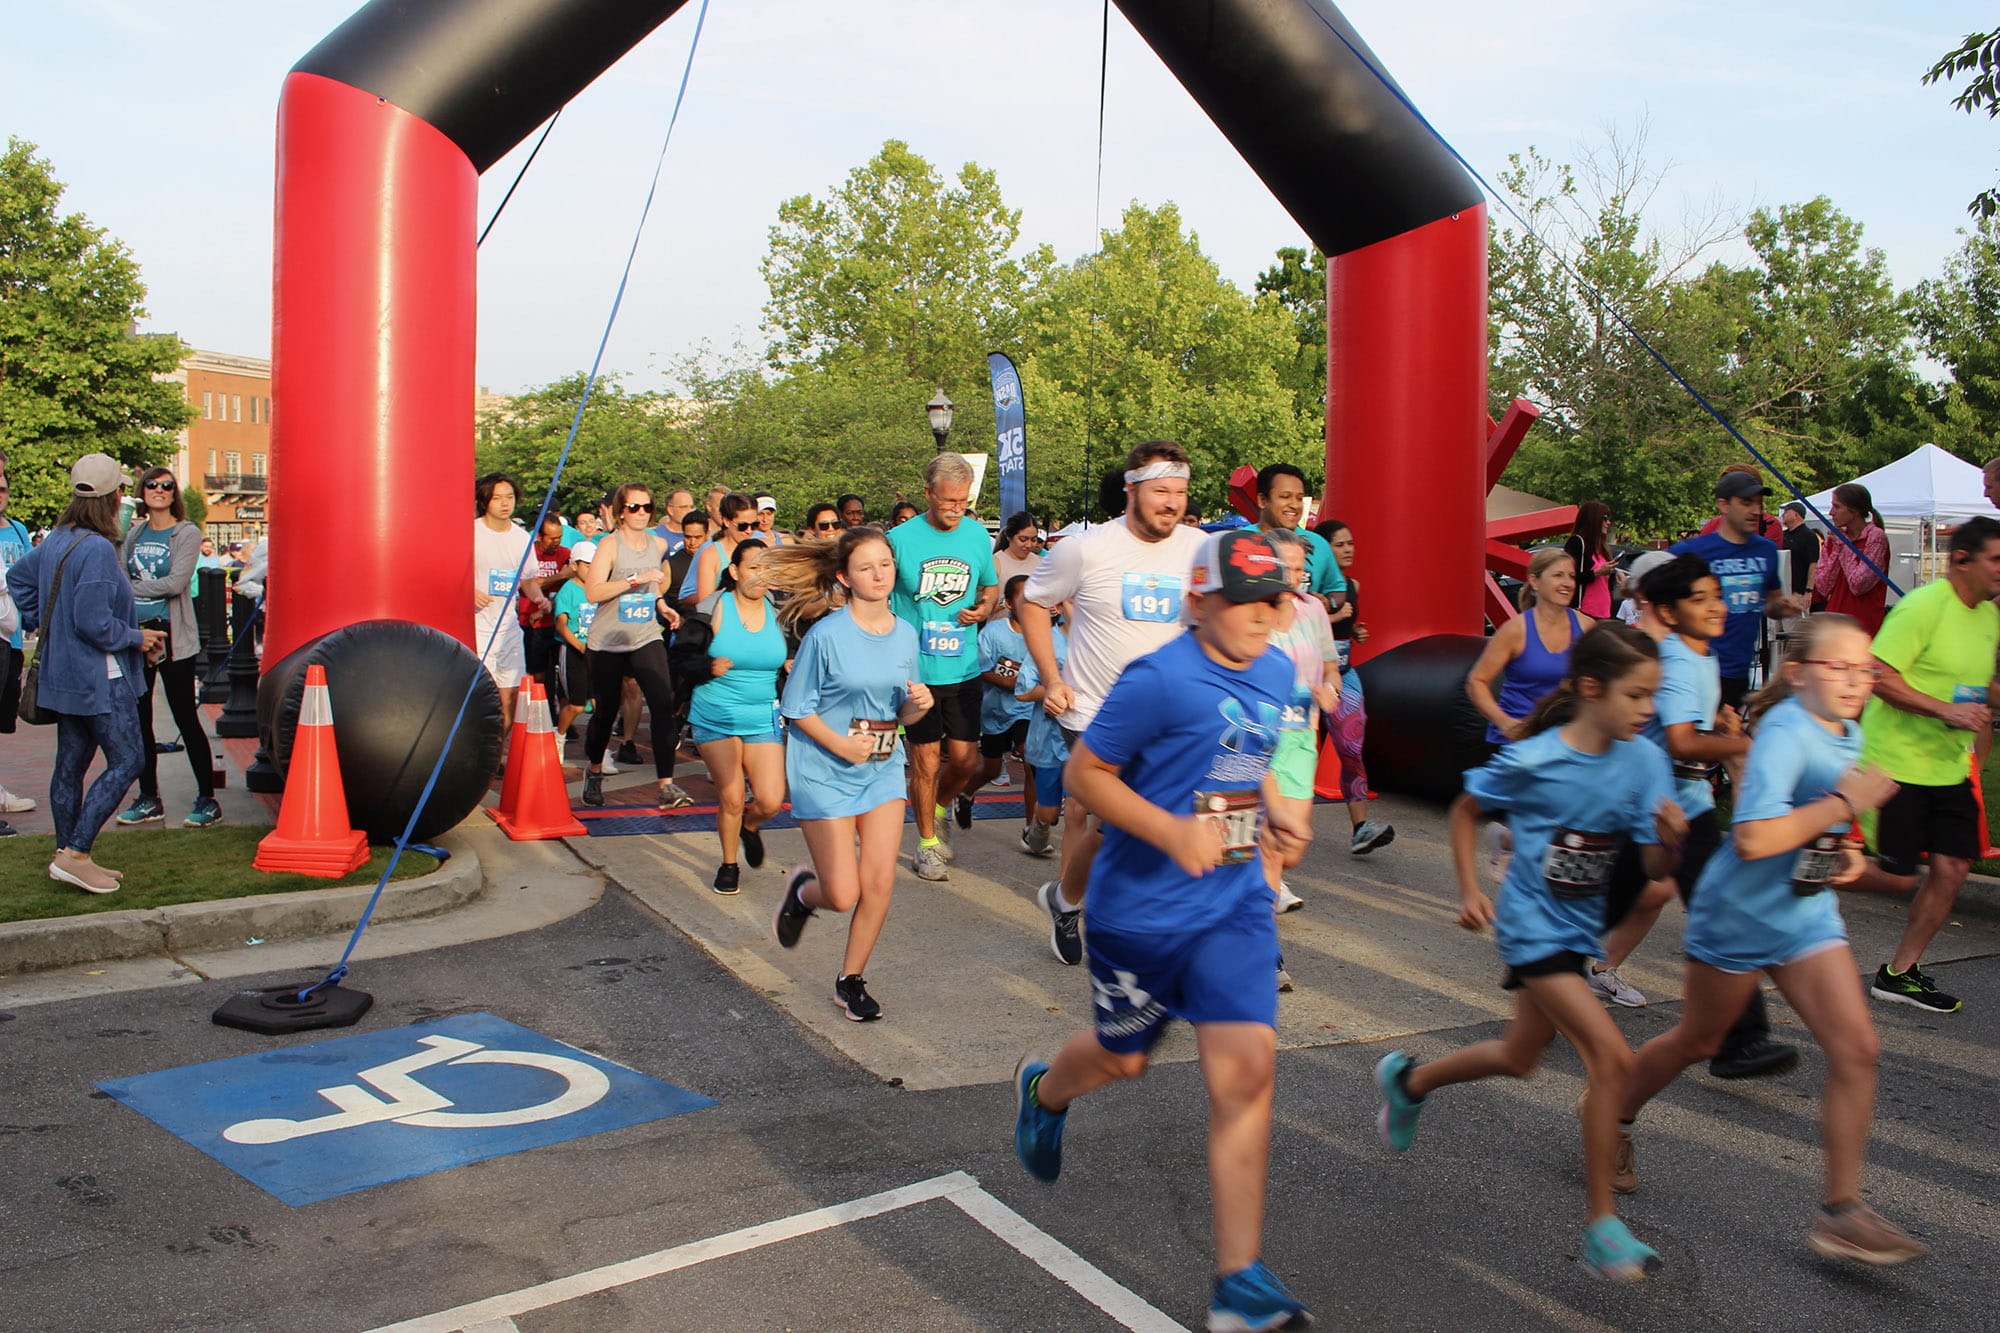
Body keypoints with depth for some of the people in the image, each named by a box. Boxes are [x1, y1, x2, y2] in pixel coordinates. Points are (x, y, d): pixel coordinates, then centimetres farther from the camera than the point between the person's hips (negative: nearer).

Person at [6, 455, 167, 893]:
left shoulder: (56, 541, 8)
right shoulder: (97, 549, -21)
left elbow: (17, 576, 24)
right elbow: (94, 622, -23)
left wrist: (40, 623, 25)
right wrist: (136, 638, -9)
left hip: (62, 672, 10)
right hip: (97, 676, -10)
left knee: (70, 762, 14)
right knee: (125, 761, -5)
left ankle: (66, 852, 23)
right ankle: (75, 855, -7)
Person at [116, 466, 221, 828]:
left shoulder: (187, 533, -3)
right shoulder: (133, 533, 12)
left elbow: (176, 582, -15)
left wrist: (134, 589, -9)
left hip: (173, 635, -6)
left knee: (186, 717, -4)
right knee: (138, 718, 8)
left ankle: (207, 799, 3)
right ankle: (149, 799, 19)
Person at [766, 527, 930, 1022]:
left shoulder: (906, 634, 1)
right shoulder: (827, 634, -14)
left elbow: (903, 713, 9)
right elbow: (797, 708, -9)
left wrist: (917, 705, -13)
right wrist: (840, 744, -21)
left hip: (883, 768, 4)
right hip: (825, 772, -4)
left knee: (879, 882, -3)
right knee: (843, 896, -3)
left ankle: (851, 980, 17)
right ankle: (803, 891, 34)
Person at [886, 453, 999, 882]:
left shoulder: (978, 535, 3)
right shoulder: (900, 538, -9)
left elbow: (990, 585, 18)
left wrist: (984, 608, -5)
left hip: (964, 668, 3)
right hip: (916, 668, -3)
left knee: (965, 758, 5)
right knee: (926, 759, 3)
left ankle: (940, 808, 37)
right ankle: (927, 842, 22)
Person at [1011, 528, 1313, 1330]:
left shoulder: (1275, 675, 6)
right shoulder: (1159, 679, -18)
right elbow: (1084, 772, -13)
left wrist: (1274, 813, 5)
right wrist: (1173, 831, -24)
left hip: (1233, 907, 5)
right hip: (1141, 907, -5)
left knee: (1246, 1070, -8)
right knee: (1124, 1059, 16)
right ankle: (1042, 1090, 54)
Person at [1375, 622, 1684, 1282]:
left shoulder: (1644, 762, -7)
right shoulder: (1531, 761, -19)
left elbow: (1655, 869, -8)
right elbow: (1465, 810, -2)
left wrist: (1671, 839, -29)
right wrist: (1469, 890, -6)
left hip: (1580, 928, 7)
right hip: (1532, 926, -6)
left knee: (1518, 1058, 20)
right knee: (1613, 1056, -18)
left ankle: (1408, 1080, 48)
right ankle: (1601, 1224, -6)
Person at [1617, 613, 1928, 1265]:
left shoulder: (1847, 734, 6)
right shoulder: (1786, 733, -21)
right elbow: (1752, 838, -33)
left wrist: (1844, 853, 3)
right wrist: (1844, 801, -26)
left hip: (1807, 914, 7)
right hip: (1740, 914, -7)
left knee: (1857, 1048, -4)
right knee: (1697, 1040, 10)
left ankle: (1840, 1211, 4)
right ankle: (1615, 1122, 36)